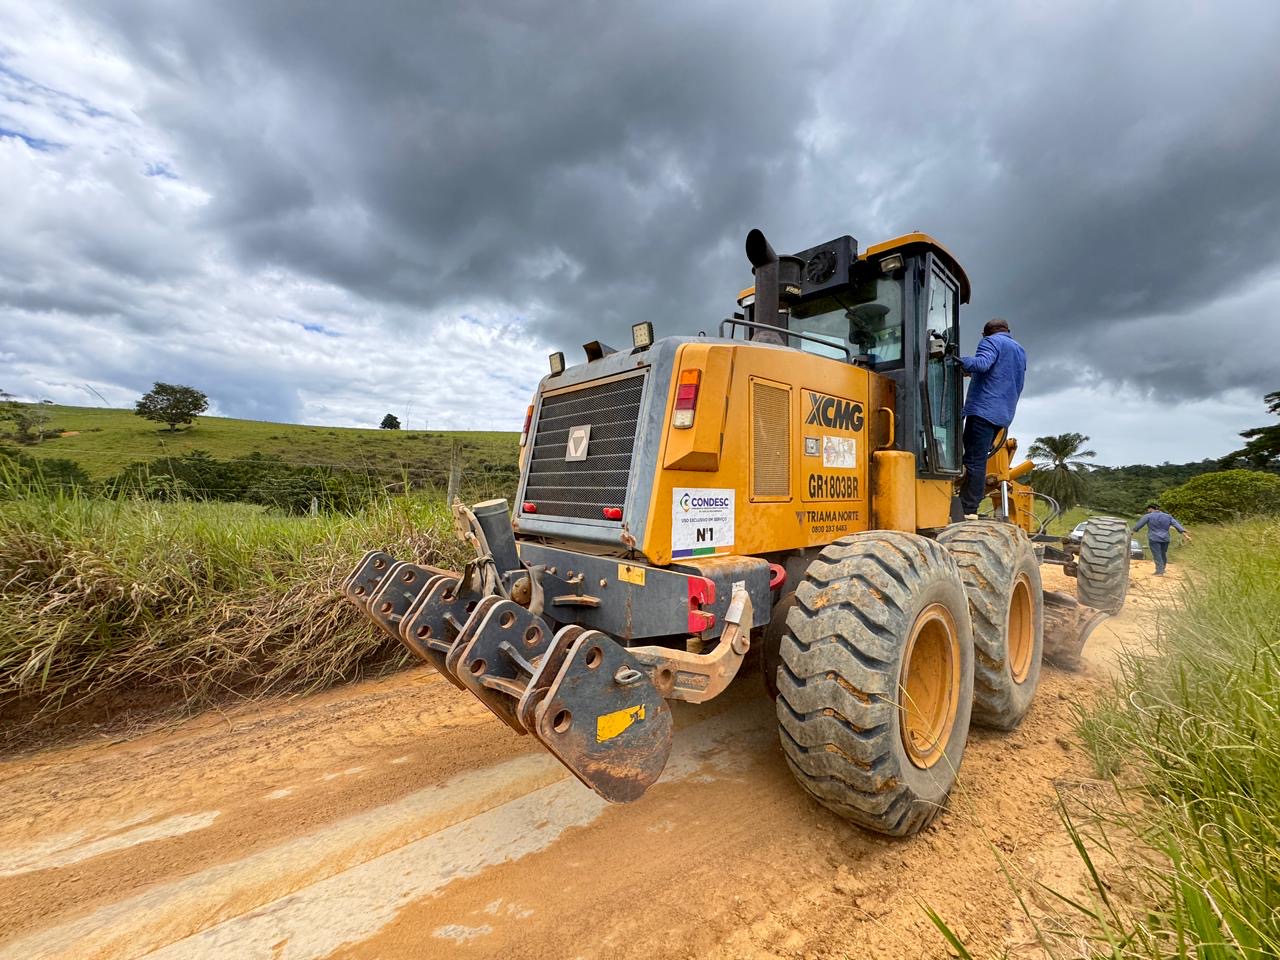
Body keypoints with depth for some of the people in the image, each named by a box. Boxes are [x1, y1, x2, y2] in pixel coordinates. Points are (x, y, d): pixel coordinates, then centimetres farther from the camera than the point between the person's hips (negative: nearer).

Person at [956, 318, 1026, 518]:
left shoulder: (991, 341, 0)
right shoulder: (1020, 350, 26)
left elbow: (981, 363, -22)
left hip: (983, 410, -9)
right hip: (1004, 414, 9)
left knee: (974, 461, -11)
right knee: (978, 459, 11)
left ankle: (968, 510, -14)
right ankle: (968, 503, 10)